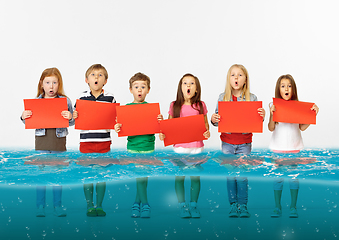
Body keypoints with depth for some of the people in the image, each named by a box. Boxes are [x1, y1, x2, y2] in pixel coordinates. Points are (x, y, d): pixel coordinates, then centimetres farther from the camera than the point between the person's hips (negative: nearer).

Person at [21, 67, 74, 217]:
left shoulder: (65, 101, 0)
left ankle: (57, 205, 18)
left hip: (59, 142, -1)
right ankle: (40, 206, 14)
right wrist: (24, 117, -11)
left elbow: (72, 123, 2)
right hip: (41, 141, 1)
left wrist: (70, 117, -19)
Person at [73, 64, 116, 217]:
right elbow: (77, 118, 7)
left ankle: (99, 205, 17)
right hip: (86, 141, 0)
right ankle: (90, 206, 15)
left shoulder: (110, 98, 3)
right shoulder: (82, 97, 2)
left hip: (104, 142, 0)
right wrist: (74, 116, -14)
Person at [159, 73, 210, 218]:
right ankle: (182, 205, 17)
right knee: (180, 176, 3)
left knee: (195, 176, 6)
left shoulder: (200, 105, 2)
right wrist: (162, 134, -10)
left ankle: (193, 204, 20)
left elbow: (205, 123, 10)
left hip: (197, 146, 1)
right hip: (179, 146, 0)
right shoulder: (174, 106, 1)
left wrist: (207, 132, -10)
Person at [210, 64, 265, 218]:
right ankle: (233, 205, 16)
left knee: (242, 175, 2)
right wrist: (213, 120, -17)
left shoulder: (251, 98, -1)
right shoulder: (222, 97, 0)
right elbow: (217, 119, 5)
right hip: (227, 142, 1)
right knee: (230, 174, 6)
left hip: (244, 143, -1)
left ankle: (243, 205, 13)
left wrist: (262, 117, -20)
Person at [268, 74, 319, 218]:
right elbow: (271, 128, -5)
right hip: (278, 147, -1)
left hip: (294, 147, 1)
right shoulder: (274, 106, -2)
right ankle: (277, 208, 13)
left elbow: (302, 127, 0)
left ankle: (293, 207, 16)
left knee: (294, 177, 5)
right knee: (278, 178, 3)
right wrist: (272, 114, -20)